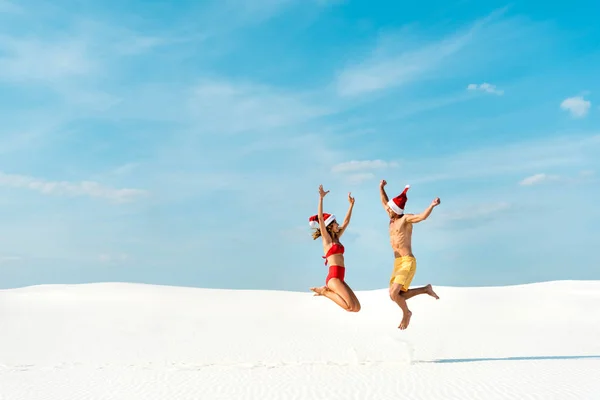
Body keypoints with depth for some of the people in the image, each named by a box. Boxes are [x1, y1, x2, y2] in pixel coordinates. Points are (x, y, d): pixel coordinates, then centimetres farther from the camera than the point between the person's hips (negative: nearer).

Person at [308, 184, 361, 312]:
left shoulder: (336, 238, 19)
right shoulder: (326, 238, 0)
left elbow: (346, 222, 28)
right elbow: (320, 218, -12)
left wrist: (351, 204, 29)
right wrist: (321, 198, -19)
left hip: (339, 278, 8)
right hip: (333, 277, -8)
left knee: (357, 307, 1)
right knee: (351, 306, -19)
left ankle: (326, 290, 9)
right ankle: (325, 291, -1)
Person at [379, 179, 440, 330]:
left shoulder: (406, 218, -8)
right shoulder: (393, 219, 14)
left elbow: (422, 216, -27)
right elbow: (384, 203, 31)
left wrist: (432, 205, -43)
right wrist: (381, 188, 26)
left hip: (408, 262, -9)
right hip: (397, 263, 9)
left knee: (393, 293, -19)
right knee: (397, 296, 6)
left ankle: (406, 313, 10)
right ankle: (425, 289, 23)